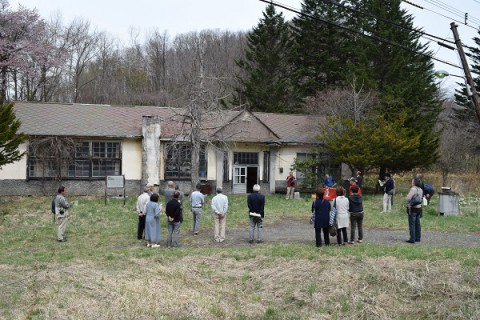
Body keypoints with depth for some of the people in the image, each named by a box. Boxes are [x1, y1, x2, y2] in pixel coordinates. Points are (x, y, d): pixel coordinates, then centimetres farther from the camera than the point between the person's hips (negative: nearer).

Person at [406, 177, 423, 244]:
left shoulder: (413, 189, -19)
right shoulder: (420, 189, 9)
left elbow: (408, 198, -23)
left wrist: (408, 204, -8)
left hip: (412, 208, -8)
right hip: (419, 208, 8)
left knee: (412, 224, -4)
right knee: (417, 224, 14)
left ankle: (412, 239, -4)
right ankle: (418, 238, 19)